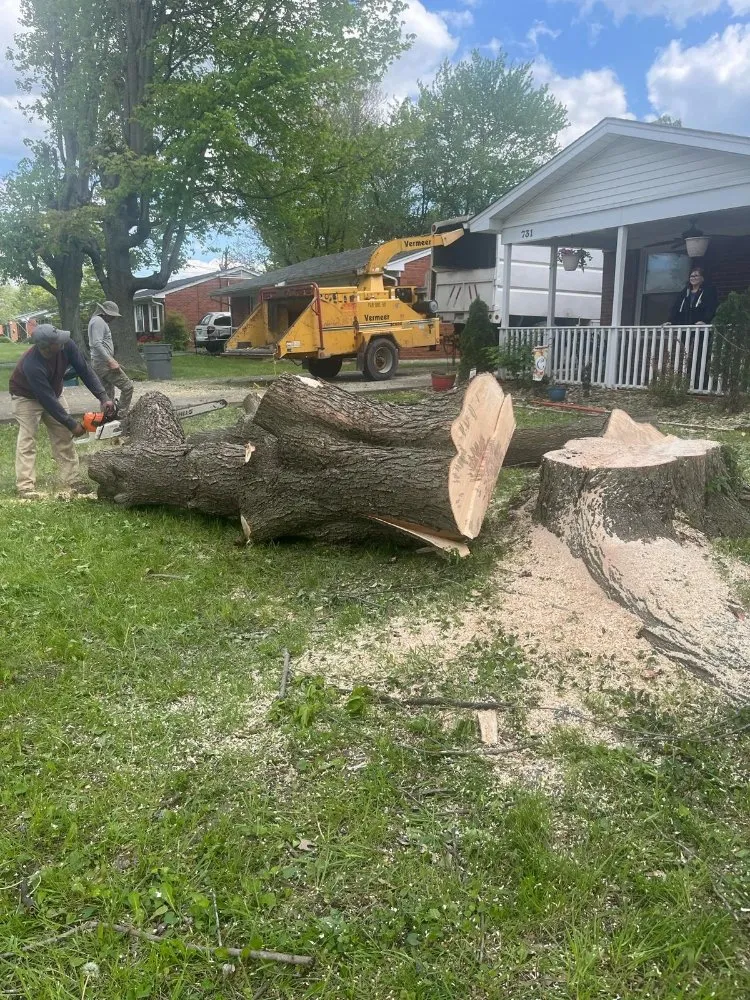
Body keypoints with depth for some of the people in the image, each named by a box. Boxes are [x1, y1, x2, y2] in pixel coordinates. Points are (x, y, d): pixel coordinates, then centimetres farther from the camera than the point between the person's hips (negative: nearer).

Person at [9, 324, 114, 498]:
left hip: (53, 392, 6)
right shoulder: (32, 365, -40)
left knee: (64, 437, 1)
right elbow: (48, 400, -34)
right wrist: (72, 424, -28)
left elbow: (85, 370, -18)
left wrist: (103, 397, -26)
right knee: (28, 439, -12)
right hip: (27, 397, -6)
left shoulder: (65, 345, -27)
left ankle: (72, 480, 4)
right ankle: (26, 487, -12)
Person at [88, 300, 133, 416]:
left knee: (108, 395, 11)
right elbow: (97, 344, -23)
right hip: (104, 363, -11)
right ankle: (122, 417, -10)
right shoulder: (98, 321, -12)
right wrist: (110, 360, -25)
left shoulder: (96, 321, 21)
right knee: (127, 386, -10)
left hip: (97, 363, 11)